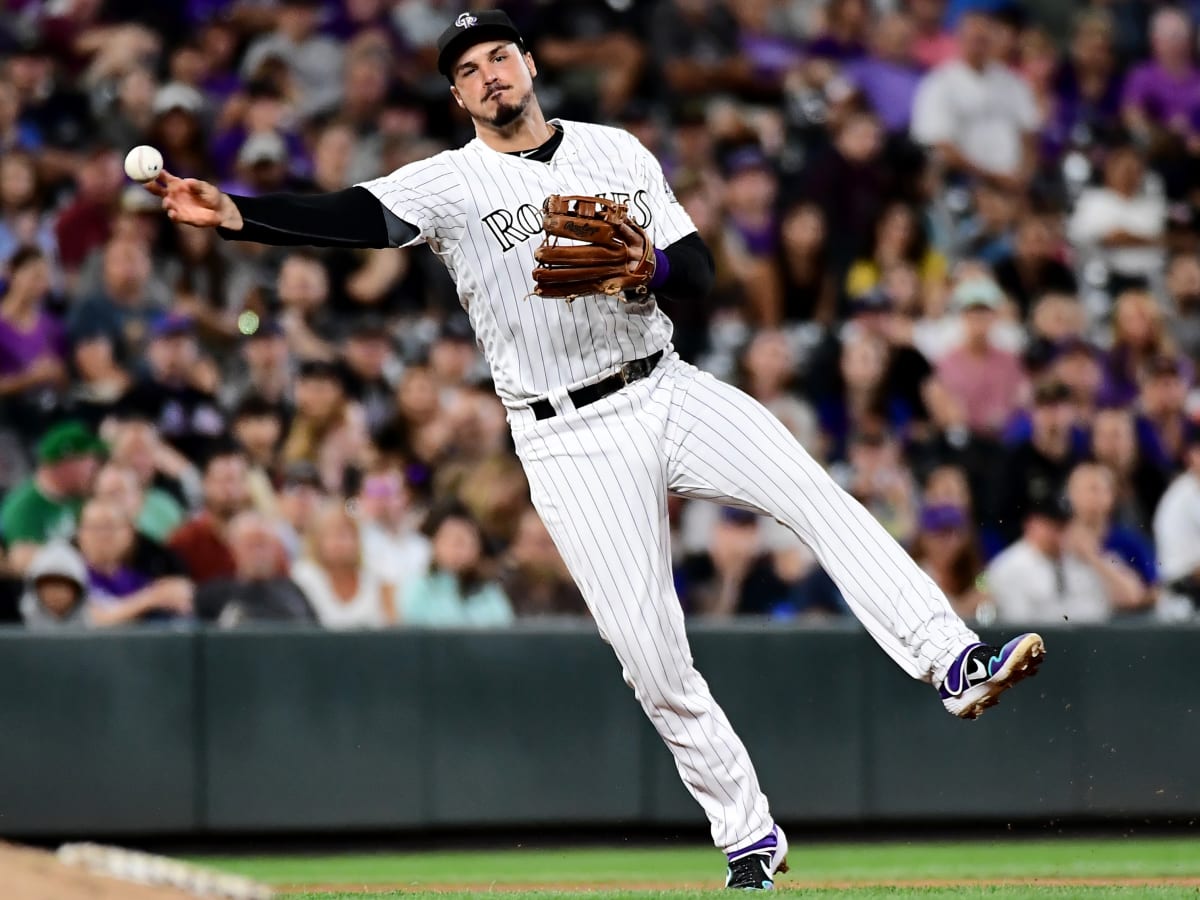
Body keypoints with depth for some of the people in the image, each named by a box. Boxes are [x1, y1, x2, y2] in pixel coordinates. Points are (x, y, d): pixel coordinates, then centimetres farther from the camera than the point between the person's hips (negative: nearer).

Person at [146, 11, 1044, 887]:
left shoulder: (617, 152, 9)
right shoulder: (450, 183, -2)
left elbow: (701, 269, 7)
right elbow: (352, 217, -19)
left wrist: (651, 266, -17)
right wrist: (231, 213, -36)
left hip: (667, 391, 2)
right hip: (570, 443, -2)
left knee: (820, 497, -19)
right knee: (651, 655, -5)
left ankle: (955, 664, -22)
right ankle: (748, 835, 8)